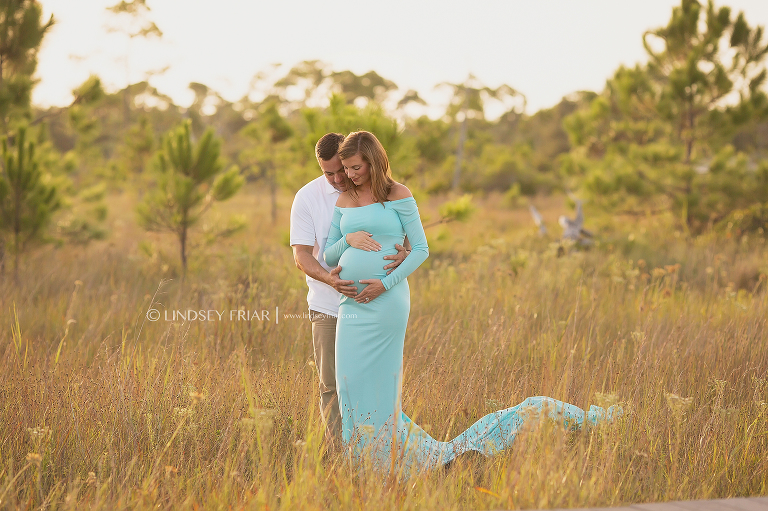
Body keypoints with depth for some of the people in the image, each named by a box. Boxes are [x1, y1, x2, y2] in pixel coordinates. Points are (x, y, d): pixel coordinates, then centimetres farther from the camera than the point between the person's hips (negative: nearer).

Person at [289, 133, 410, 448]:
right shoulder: (307, 197, -1)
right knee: (332, 386, 1)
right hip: (329, 307, 0)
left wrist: (404, 251, -24)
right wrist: (328, 277, -27)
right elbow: (301, 254, -5)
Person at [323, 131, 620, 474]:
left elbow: (420, 249, -2)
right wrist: (347, 240, -8)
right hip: (351, 305, 6)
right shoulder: (343, 201, 13)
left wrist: (386, 283, -14)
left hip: (385, 303, -6)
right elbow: (328, 256, 14)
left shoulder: (397, 195, -2)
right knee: (352, 388, 4)